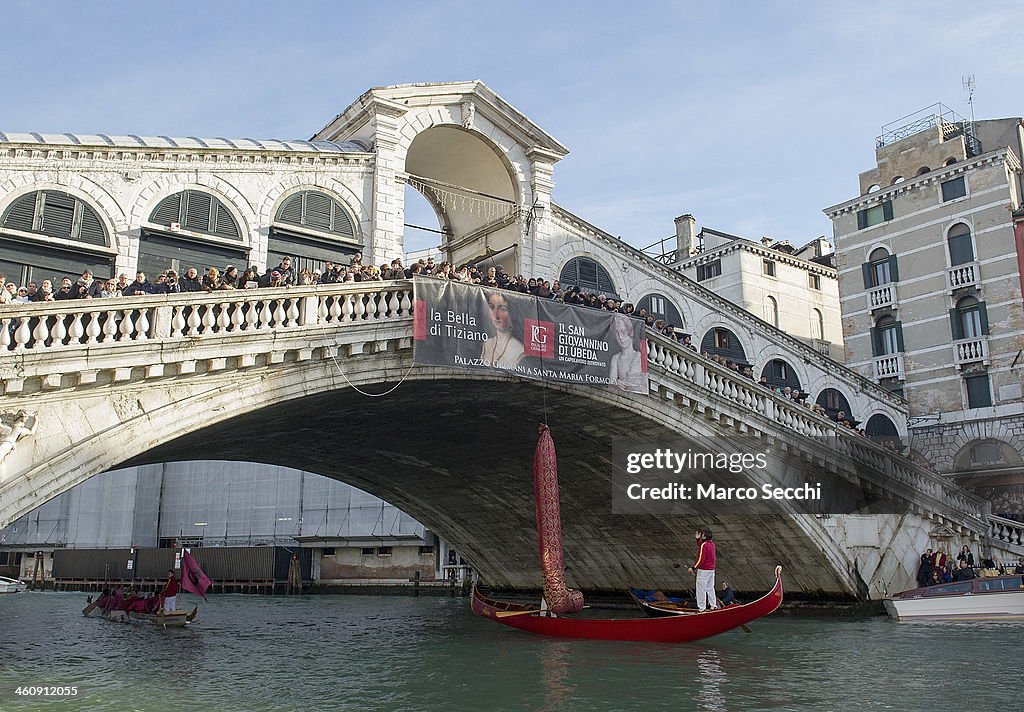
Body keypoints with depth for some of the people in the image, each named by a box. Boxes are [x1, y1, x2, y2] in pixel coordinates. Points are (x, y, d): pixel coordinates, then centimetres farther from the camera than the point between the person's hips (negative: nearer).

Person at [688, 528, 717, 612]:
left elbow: (701, 559, -22)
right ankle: (713, 605, 21)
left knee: (701, 589, -2)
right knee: (710, 588, 17)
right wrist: (698, 539, 18)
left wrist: (693, 568, -17)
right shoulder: (712, 544, 8)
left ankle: (701, 608, 1)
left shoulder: (704, 545, -19)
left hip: (703, 570, -9)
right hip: (711, 569, 9)